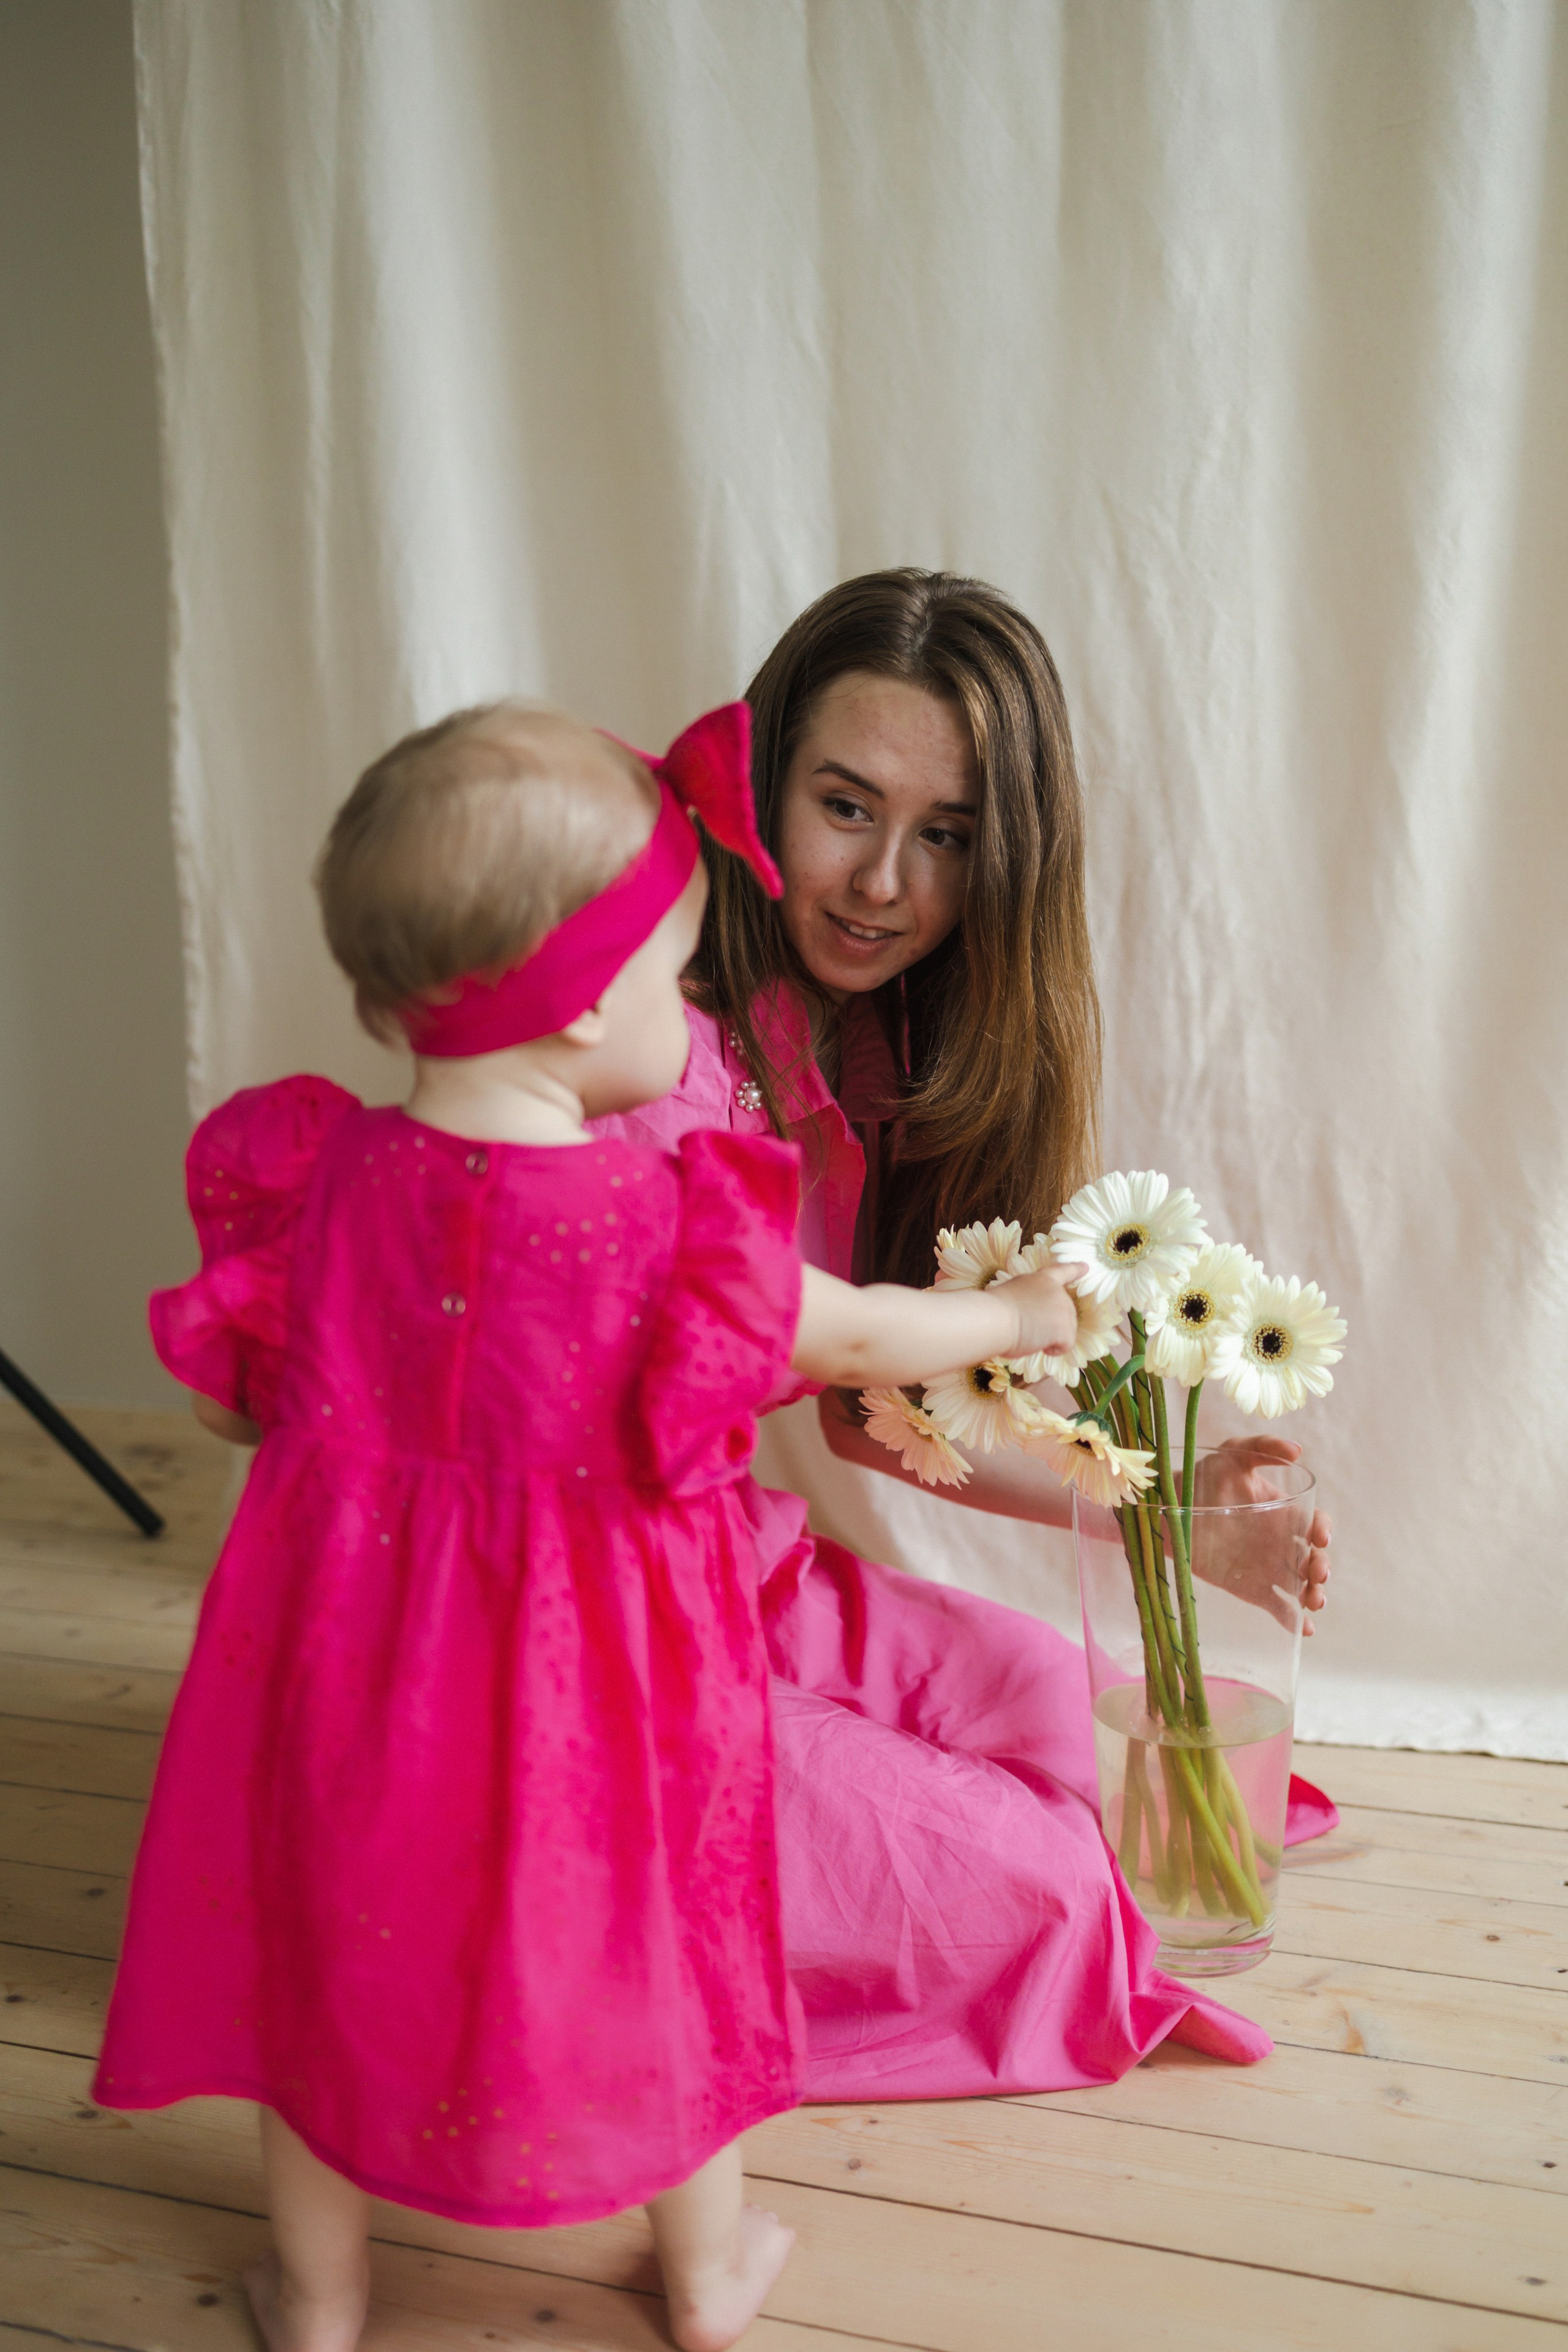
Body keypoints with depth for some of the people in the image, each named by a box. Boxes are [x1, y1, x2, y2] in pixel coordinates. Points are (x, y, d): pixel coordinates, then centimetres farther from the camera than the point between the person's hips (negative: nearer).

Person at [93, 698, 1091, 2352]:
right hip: (595, 1669, -2)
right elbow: (860, 1340, -5)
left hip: (354, 1647, 2)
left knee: (325, 1953, 23)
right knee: (647, 1947, 21)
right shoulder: (675, 1225, -21)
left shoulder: (311, 1175, -12)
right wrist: (1020, 1314, 14)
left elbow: (221, 1394, 2)